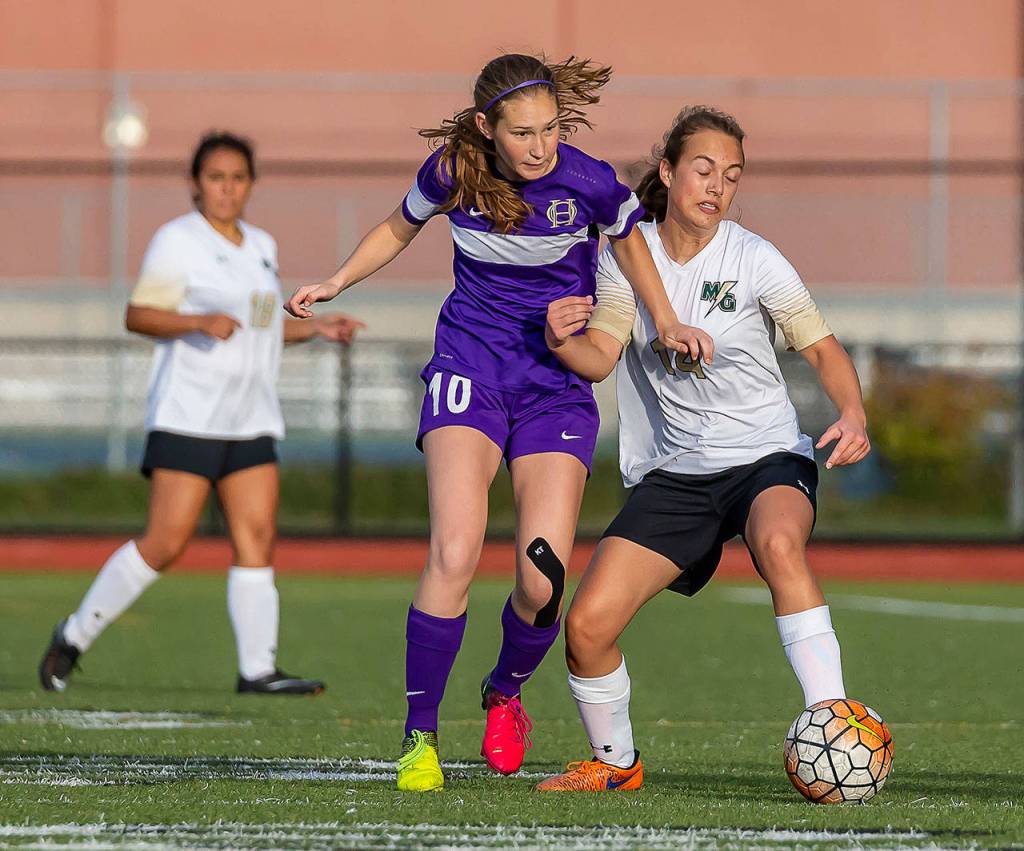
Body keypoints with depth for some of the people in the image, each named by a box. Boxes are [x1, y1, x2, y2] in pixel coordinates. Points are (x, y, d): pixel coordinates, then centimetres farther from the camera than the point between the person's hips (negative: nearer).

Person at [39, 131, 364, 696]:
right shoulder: (178, 241, -6)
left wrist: (314, 329, 14)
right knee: (165, 543, -10)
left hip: (251, 418, 7)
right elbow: (138, 315, -12)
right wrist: (199, 322, -27)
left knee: (257, 538, -4)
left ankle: (259, 668, -5)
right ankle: (74, 637, 4)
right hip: (187, 415, -7)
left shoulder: (261, 246, 17)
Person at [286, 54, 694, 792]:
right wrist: (336, 283, 3)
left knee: (543, 579, -11)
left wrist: (667, 324, 2)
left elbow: (629, 239, 10)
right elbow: (401, 228, 15)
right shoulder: (453, 172, -8)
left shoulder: (589, 183, -13)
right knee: (455, 554, -21)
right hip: (469, 366, 0)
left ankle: (505, 692, 23)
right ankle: (419, 737, -8)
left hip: (558, 383, 0)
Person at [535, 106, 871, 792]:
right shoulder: (627, 253, 1)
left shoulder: (754, 261, -9)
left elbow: (823, 349, -4)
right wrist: (562, 340, -30)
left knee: (780, 543, -40)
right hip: (674, 472, 4)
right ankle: (615, 762, 18)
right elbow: (600, 357, -7)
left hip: (768, 458, -3)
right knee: (586, 626, -9)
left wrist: (854, 415, -24)